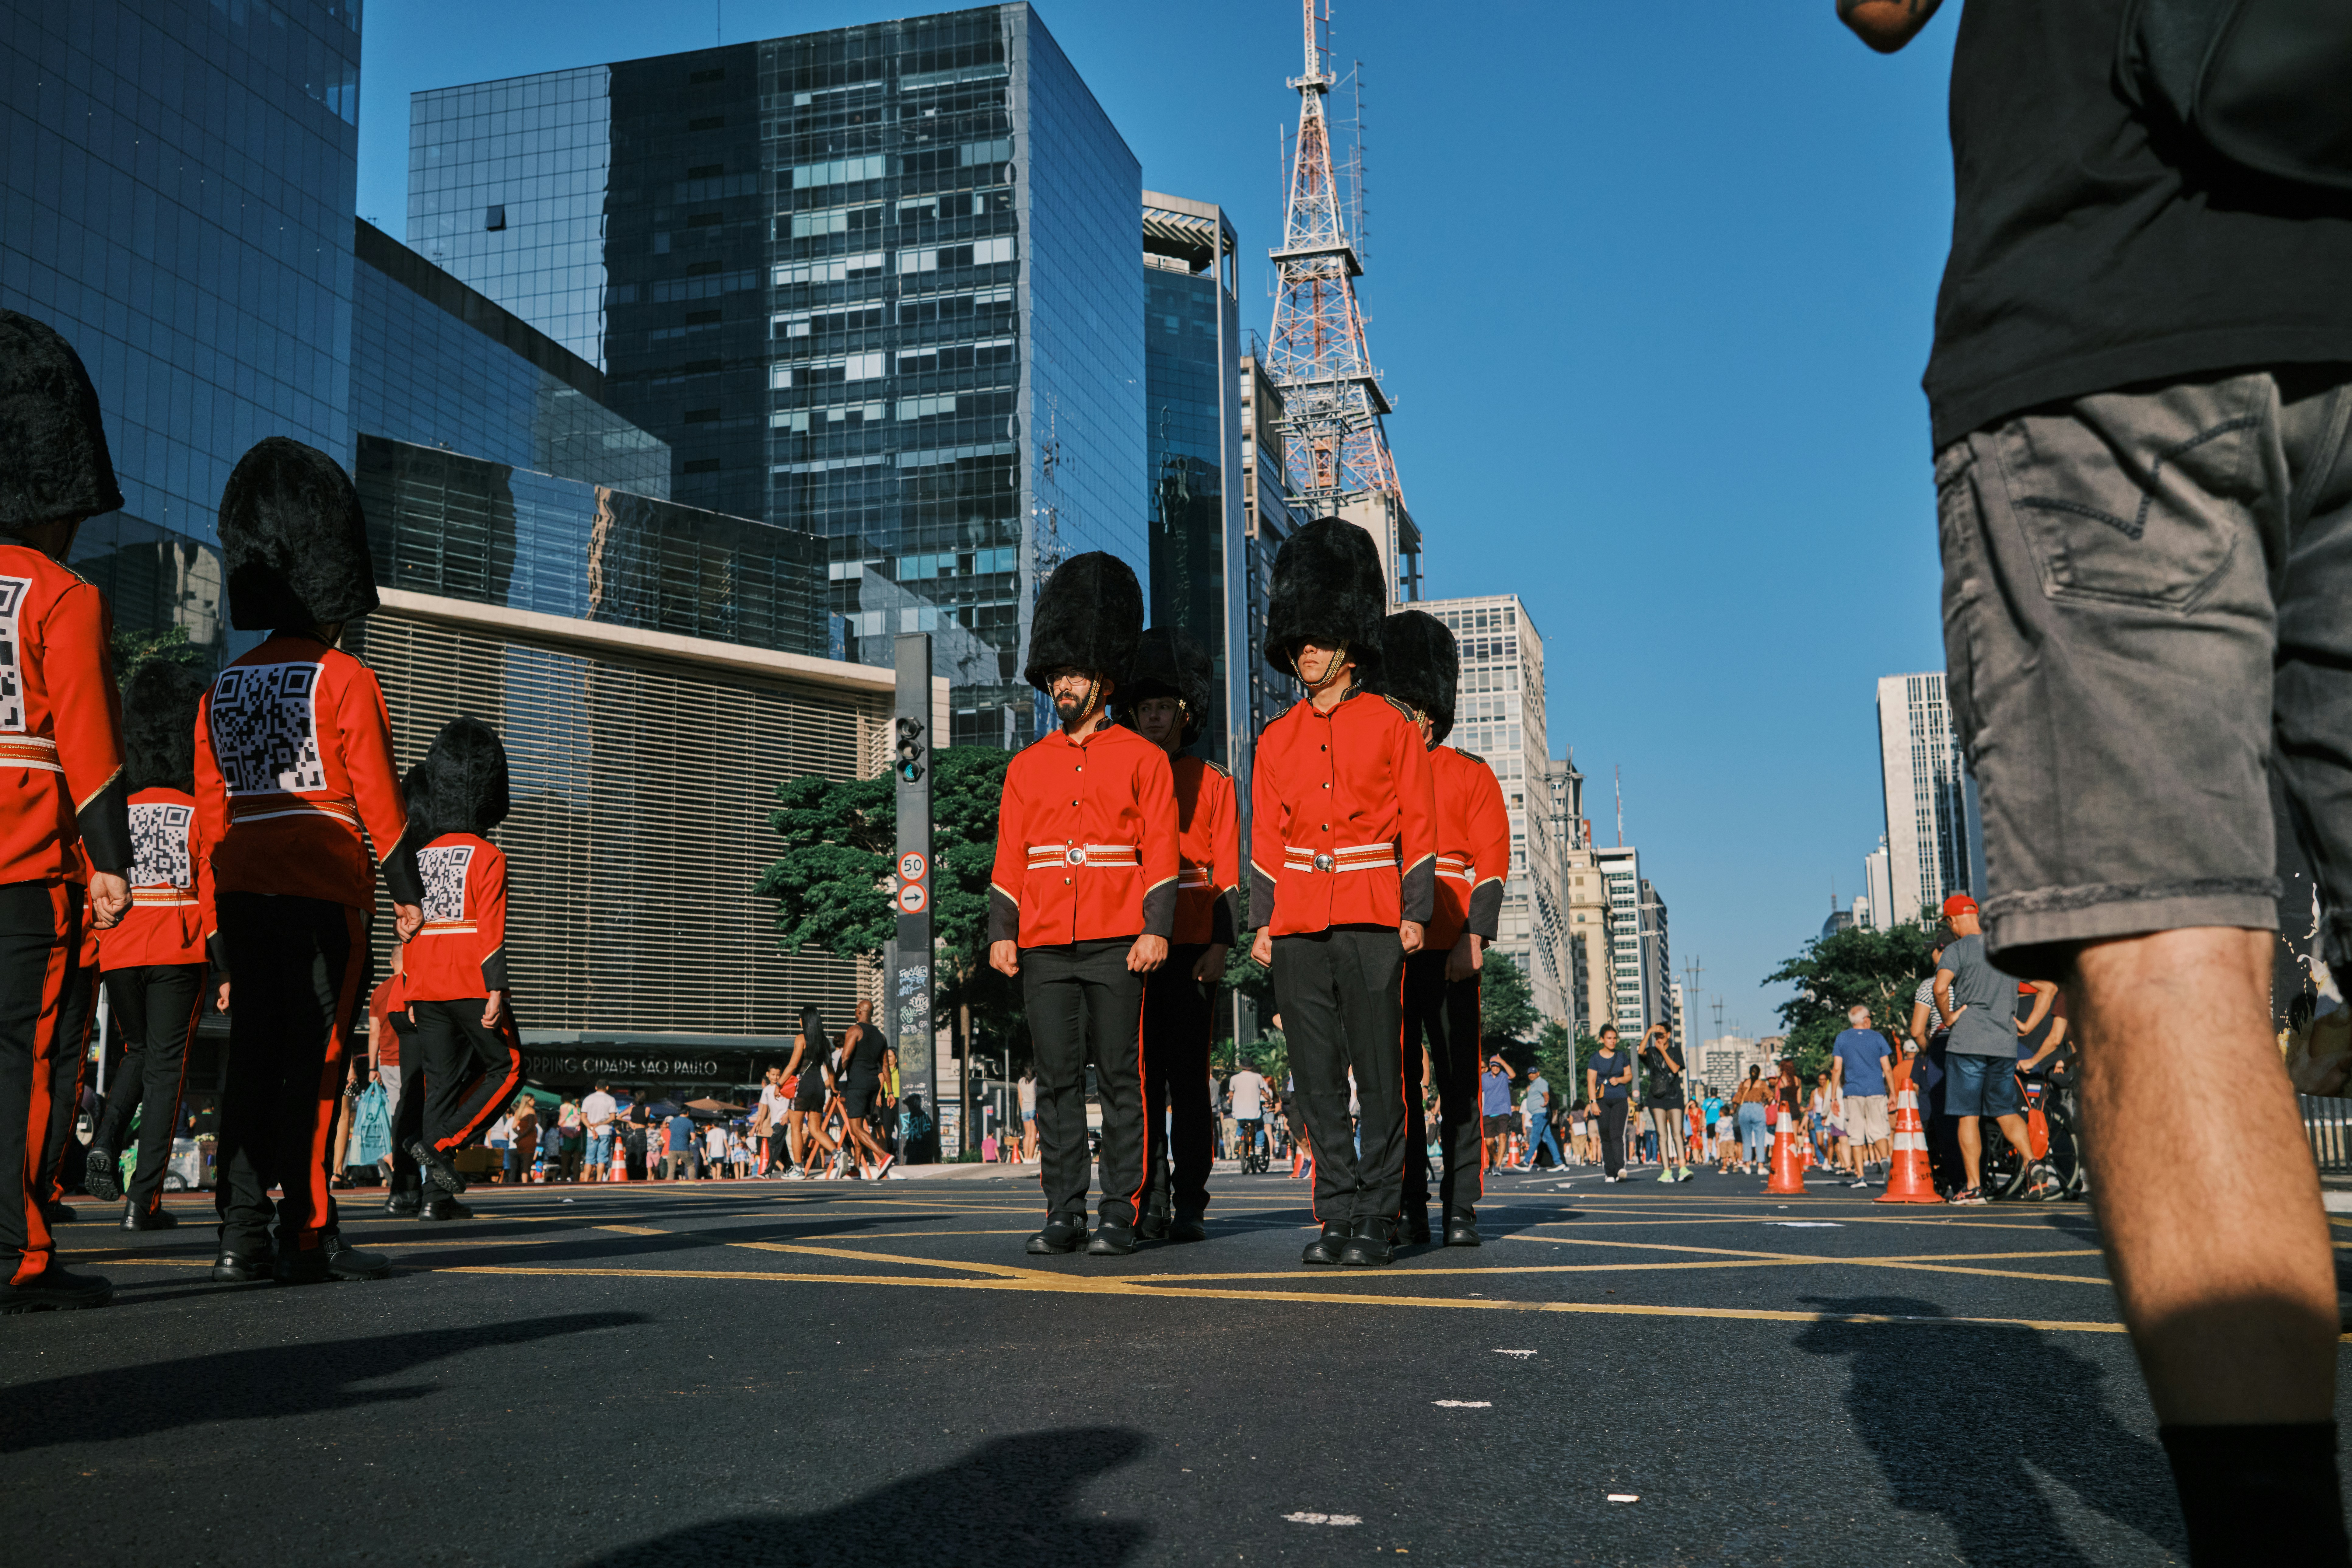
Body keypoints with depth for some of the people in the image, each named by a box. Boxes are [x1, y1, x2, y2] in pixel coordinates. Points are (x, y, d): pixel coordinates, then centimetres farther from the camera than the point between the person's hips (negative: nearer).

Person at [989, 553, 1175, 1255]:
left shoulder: (1143, 759, 3)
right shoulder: (1027, 765, 13)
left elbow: (1160, 853, -1)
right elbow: (1009, 859, 12)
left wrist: (1157, 931, -10)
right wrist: (1001, 933, 3)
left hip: (1116, 945, -3)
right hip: (1045, 947, 3)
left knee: (1119, 1078, -1)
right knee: (1057, 1080, 4)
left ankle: (1120, 1215, 6)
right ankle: (1065, 1215, 10)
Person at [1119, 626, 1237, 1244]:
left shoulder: (1213, 783, 7)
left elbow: (1227, 874, 2)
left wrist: (1220, 946, -8)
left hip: (1190, 950, -2)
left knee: (1189, 1076, 1)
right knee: (1142, 1076, 0)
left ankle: (1189, 1207, 6)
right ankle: (1150, 1204, 5)